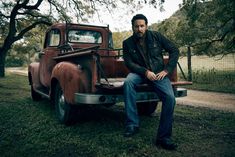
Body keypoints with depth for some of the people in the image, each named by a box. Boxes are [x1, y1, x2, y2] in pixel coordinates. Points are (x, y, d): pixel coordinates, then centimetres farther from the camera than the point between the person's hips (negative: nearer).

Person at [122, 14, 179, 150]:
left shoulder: (156, 36, 0)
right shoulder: (128, 43, 0)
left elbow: (174, 51, 2)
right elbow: (129, 63, -7)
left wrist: (166, 70, -7)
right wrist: (145, 72, -21)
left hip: (159, 73, 0)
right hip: (140, 72, 0)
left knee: (170, 98, -24)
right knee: (128, 82, -34)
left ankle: (163, 137, -11)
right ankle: (132, 124, -27)